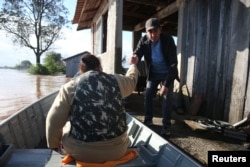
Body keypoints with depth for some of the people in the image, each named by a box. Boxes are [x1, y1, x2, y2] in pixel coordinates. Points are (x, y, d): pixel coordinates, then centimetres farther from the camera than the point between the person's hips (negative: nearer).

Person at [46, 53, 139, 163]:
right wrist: (133, 64, 44)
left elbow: (54, 120, -4)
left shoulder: (70, 87, -5)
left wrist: (53, 144, 14)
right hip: (116, 149, 2)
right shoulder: (115, 81, 1)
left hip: (80, 152, -1)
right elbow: (131, 79, 23)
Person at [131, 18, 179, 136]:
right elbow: (137, 52, -23)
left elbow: (173, 63, -27)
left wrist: (166, 84, -32)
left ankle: (166, 126, 6)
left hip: (167, 73, -3)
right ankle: (148, 120, 24)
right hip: (153, 73, 4)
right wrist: (135, 57, -51)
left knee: (166, 98, -6)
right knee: (147, 96, 5)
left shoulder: (168, 40, -26)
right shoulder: (144, 40, -16)